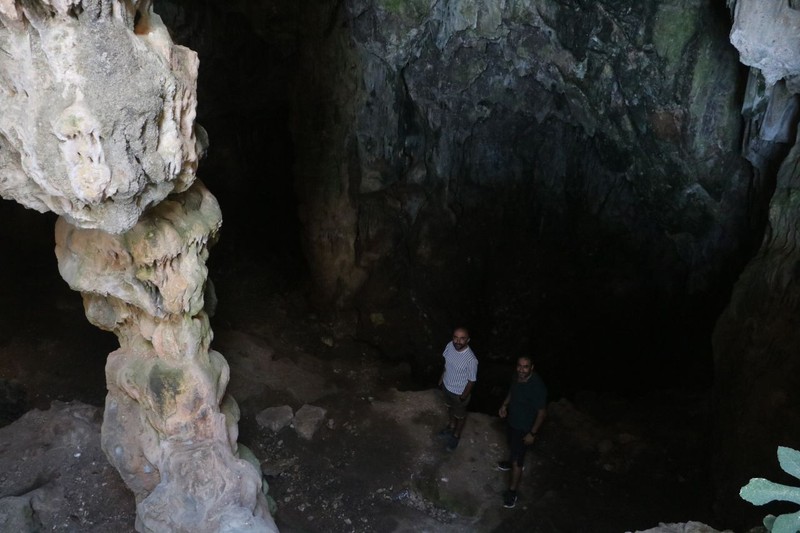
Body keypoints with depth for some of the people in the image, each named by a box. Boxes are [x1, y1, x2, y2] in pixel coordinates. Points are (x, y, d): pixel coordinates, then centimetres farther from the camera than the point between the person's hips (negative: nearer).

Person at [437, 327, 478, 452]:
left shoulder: (471, 360, -37)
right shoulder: (450, 346, -19)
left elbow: (472, 380, -22)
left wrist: (463, 397, -13)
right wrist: (441, 378, 12)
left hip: (459, 392, -5)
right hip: (447, 386, 5)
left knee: (460, 415, 23)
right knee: (450, 408, 32)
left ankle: (456, 436, 49)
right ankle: (451, 427, 59)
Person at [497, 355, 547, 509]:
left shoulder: (537, 387, -36)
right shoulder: (518, 377, -15)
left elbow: (542, 413, -25)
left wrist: (532, 433, -19)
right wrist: (504, 405, 1)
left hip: (524, 428, -7)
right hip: (513, 421, 7)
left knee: (517, 461, 6)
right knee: (512, 446, 32)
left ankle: (512, 491, 25)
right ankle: (513, 461, 62)